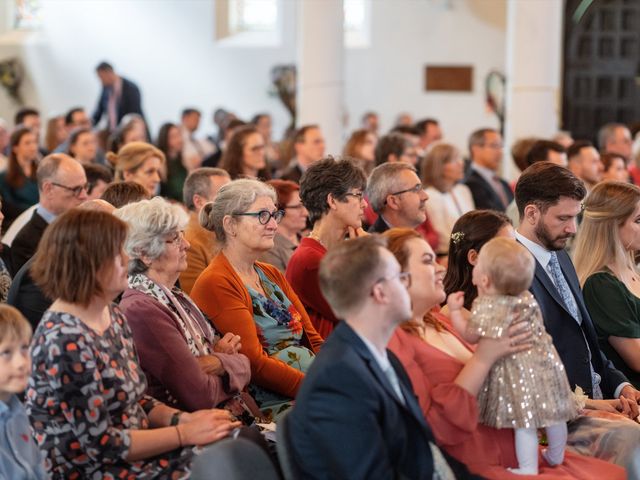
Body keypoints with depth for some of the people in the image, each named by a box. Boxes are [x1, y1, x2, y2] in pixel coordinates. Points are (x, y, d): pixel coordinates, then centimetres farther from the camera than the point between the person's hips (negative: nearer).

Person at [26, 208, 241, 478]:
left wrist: (183, 419, -3)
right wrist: (185, 433, -16)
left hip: (136, 452, 8)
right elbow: (101, 443, -20)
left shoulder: (113, 317, 6)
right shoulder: (65, 341, -22)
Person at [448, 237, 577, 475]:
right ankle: (556, 456, 34)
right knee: (553, 413, 17)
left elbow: (471, 335, -12)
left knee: (525, 421, -5)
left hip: (518, 370, -8)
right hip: (545, 360, 8)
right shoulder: (526, 297, 7)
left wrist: (455, 310, -2)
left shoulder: (486, 306, -17)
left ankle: (528, 468, -2)